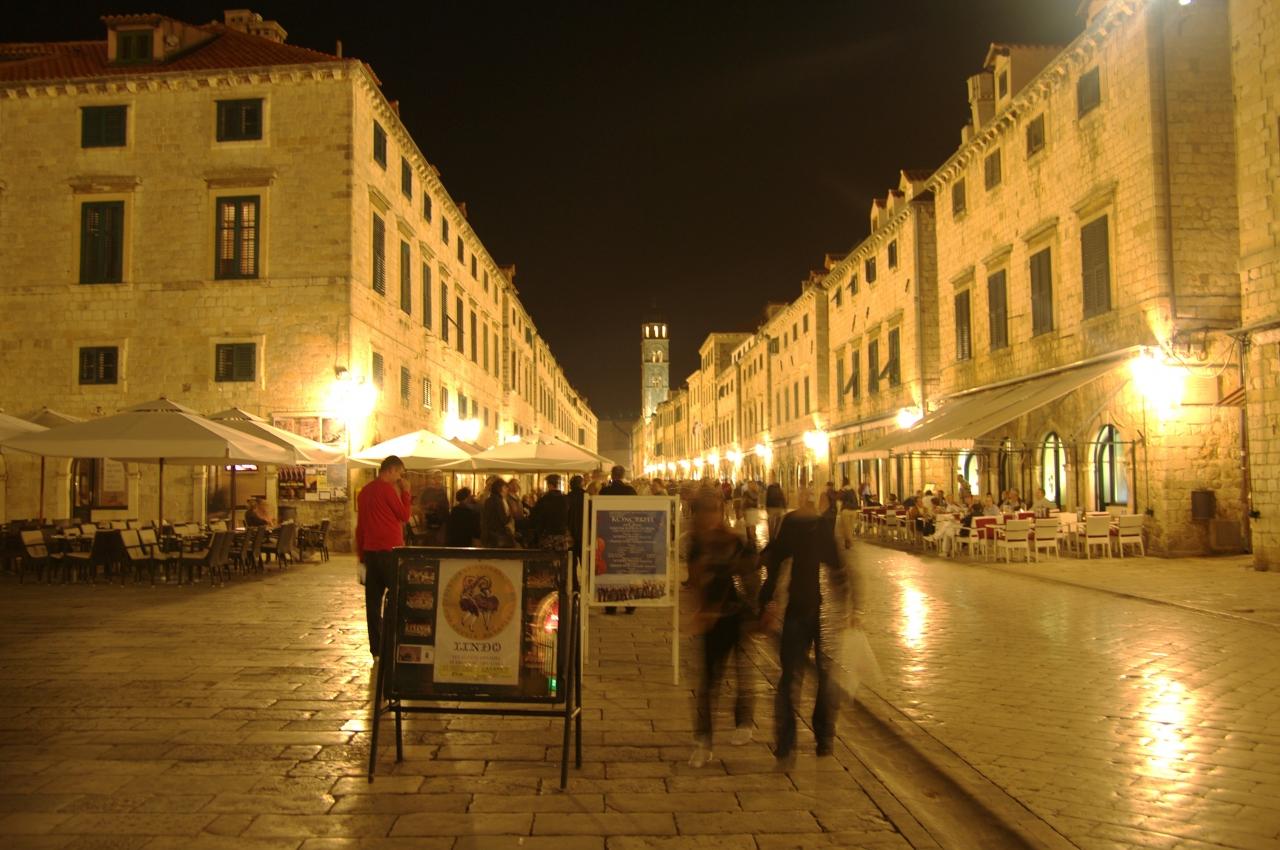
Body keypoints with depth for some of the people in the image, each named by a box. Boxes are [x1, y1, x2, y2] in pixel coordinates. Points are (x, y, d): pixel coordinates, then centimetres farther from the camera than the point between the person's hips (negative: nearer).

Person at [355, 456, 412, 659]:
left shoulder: (364, 491, 14)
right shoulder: (387, 489, -10)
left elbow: (360, 526, 16)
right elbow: (404, 516, -4)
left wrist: (361, 555, 20)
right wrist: (405, 492, 4)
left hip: (370, 551, 7)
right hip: (390, 551, -7)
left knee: (373, 600, 6)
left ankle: (377, 650, 9)